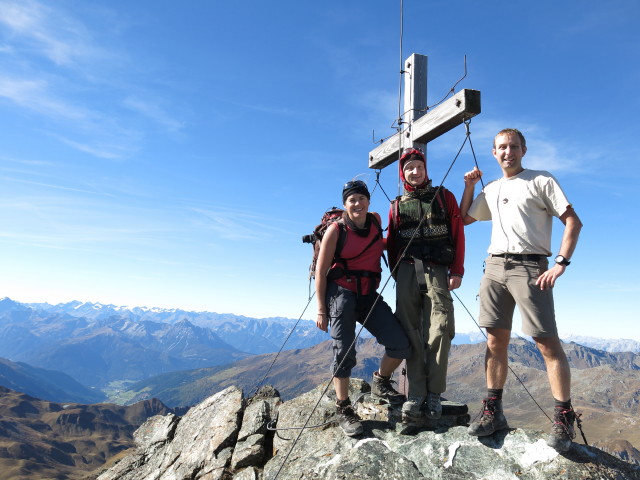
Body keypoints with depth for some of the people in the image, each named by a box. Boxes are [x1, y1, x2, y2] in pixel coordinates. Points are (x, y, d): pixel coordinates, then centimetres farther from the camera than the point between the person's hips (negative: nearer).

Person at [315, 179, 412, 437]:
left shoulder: (376, 220, 5)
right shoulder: (336, 230, -9)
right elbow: (321, 271, -8)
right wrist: (321, 309, -10)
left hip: (369, 294, 5)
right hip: (341, 292, -5)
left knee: (401, 345, -3)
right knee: (344, 351, -6)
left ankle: (380, 382, 25)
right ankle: (343, 409, 11)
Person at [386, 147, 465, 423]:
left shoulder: (444, 197, 13)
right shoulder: (397, 206, 18)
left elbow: (458, 235, 7)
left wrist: (457, 271, -3)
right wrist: (397, 274, 7)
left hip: (437, 270, -1)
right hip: (407, 271, 2)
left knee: (439, 331, -10)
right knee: (411, 332, -4)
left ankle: (434, 394, -1)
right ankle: (416, 395, 0)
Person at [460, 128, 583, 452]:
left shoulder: (541, 180, 3)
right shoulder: (490, 190, 19)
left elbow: (573, 221, -3)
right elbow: (463, 219, 25)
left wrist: (561, 263, -14)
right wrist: (469, 186, 14)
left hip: (530, 266, -5)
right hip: (494, 267, 5)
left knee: (548, 343, -7)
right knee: (495, 341, 5)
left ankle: (563, 419, 4)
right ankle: (493, 410, 12)